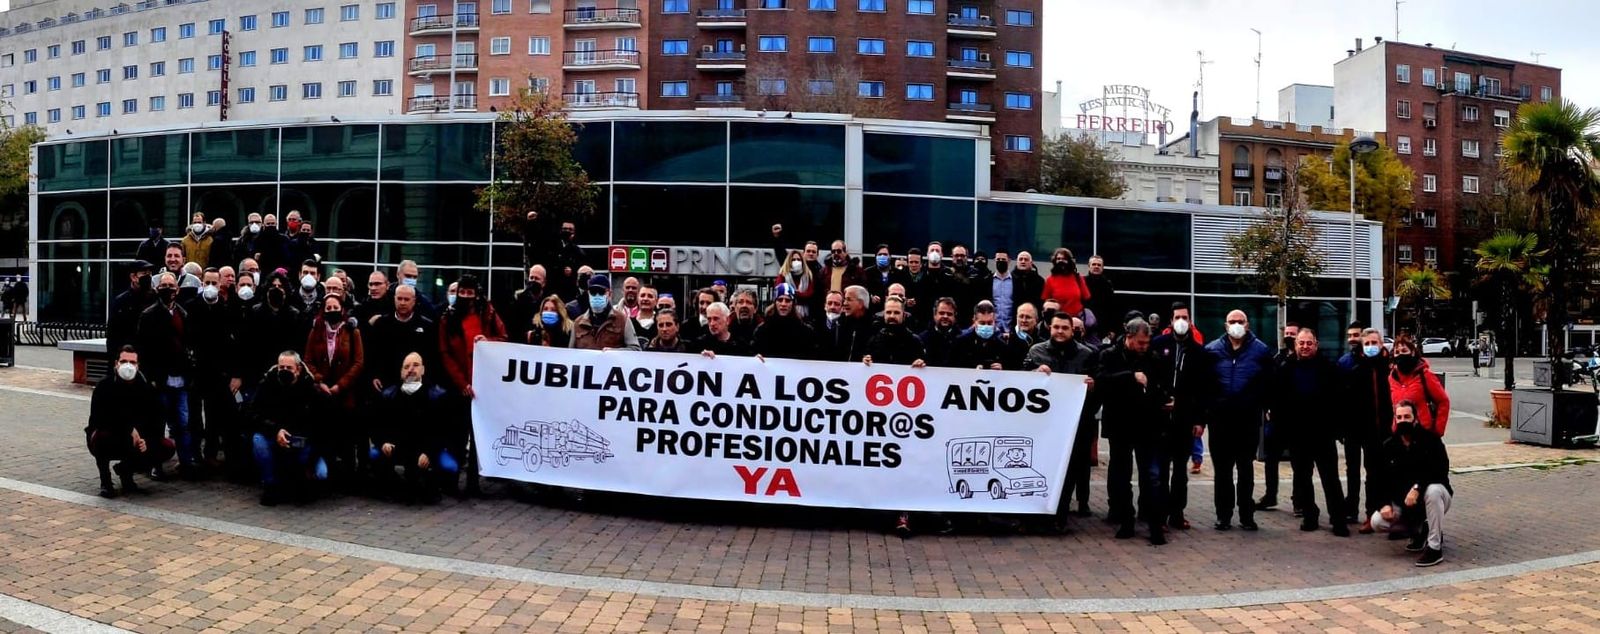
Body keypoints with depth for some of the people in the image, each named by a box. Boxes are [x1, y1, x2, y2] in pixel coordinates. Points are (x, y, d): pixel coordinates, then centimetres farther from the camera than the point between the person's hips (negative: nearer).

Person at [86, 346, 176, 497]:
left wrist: (147, 442, -24)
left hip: (135, 442, 3)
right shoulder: (104, 386, -14)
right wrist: (129, 429, -30)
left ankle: (125, 469, 9)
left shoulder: (147, 388, -6)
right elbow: (97, 419, -24)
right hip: (109, 442, -3)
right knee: (101, 436, -38)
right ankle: (105, 481, -11)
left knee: (168, 447, -18)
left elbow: (156, 422, -5)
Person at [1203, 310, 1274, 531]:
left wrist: (1260, 404, -8)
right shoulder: (1212, 350, 1)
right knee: (1222, 469, 7)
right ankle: (1223, 515, 15)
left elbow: (1268, 384, 1)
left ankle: (1247, 515, 18)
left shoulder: (1260, 351, 1)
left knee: (1246, 469, 10)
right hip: (1220, 419, 1)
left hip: (1249, 419, 0)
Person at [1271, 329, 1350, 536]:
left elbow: (1339, 399, -1)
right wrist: (1281, 427, -3)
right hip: (1296, 434, 2)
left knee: (1331, 478, 0)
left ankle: (1338, 519, 4)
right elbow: (1276, 401, 3)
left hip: (1323, 434, -2)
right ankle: (1309, 516, 19)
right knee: (1302, 479, 9)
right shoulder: (1285, 369, 4)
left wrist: (1336, 426, -7)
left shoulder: (1329, 367, 0)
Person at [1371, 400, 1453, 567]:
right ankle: (1419, 530, 10)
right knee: (1377, 521, -19)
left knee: (1433, 490, -40)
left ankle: (1435, 548, -26)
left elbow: (1441, 471, -23)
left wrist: (1417, 487, -36)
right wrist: (1386, 503, -14)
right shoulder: (1389, 446, 1)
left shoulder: (1430, 439, -11)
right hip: (1403, 501, 4)